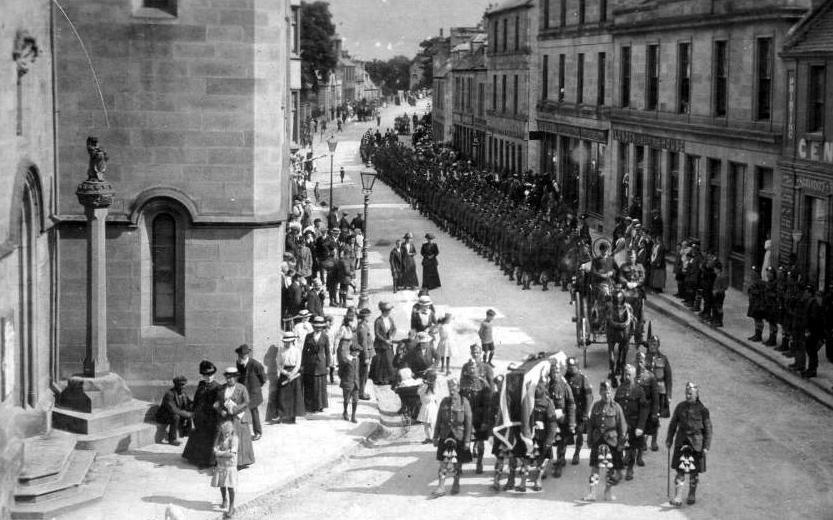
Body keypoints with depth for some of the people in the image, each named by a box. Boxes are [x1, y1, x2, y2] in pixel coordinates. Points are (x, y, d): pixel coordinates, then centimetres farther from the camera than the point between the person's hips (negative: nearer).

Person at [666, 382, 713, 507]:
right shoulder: (680, 407, 4)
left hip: (696, 443, -1)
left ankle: (692, 495, 26)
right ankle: (678, 497, -6)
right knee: (680, 470, -5)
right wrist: (669, 440, 10)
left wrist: (706, 446, -6)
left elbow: (708, 429, -1)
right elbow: (673, 424, 12)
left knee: (694, 471, 8)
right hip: (682, 442, 2)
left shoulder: (702, 410, -4)